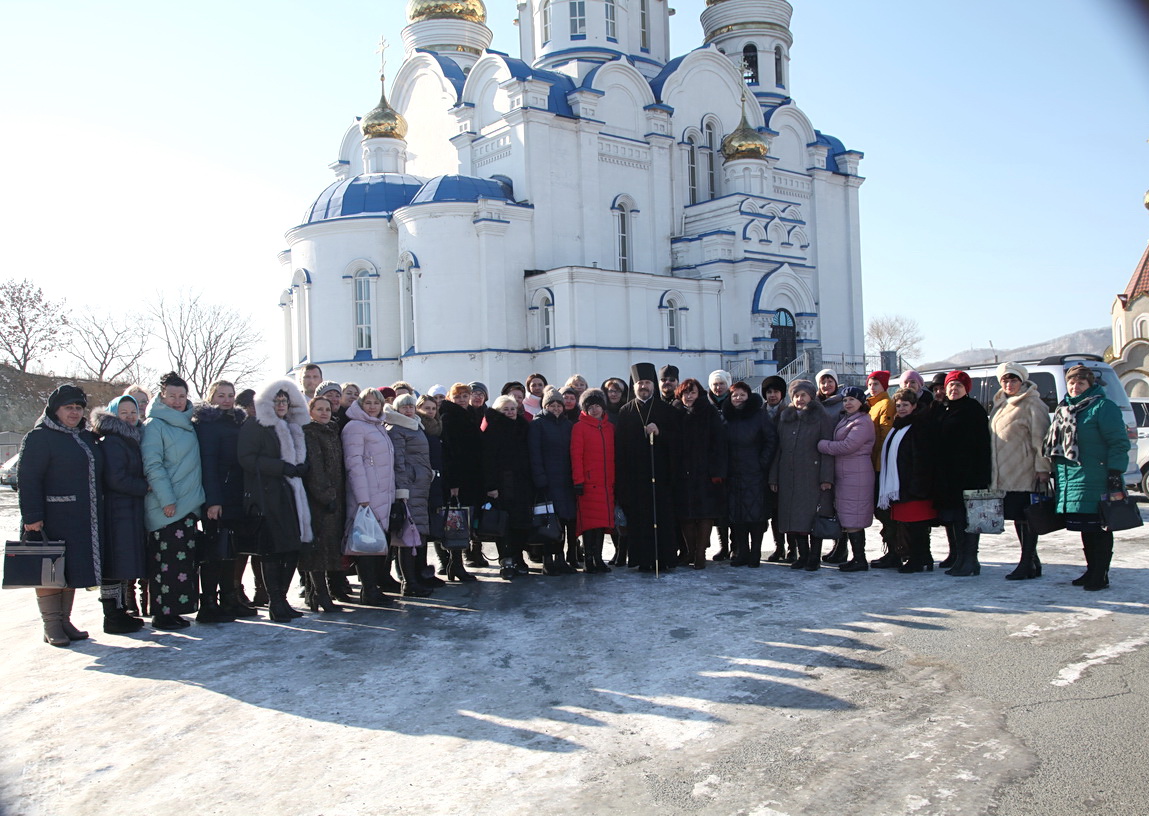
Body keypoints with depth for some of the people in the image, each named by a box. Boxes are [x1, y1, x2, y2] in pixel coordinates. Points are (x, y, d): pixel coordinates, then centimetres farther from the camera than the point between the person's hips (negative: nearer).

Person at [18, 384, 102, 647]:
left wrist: (99, 512, 17)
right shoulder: (39, 437, -6)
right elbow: (28, 479, -12)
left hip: (84, 520, 7)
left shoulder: (86, 437, 16)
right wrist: (32, 516, -19)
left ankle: (64, 620, 20)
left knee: (72, 570, 11)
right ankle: (51, 625, 7)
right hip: (52, 519, -7)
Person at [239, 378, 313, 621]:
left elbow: (303, 457, 26)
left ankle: (281, 598, 14)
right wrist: (282, 467, -17)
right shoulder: (254, 425, -1)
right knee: (272, 550, -7)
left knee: (293, 548, 3)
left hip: (291, 494, 7)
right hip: (268, 495, -7)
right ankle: (274, 602, 1)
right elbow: (247, 459, -12)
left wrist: (302, 467, 2)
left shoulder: (294, 427, 22)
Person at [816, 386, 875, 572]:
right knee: (848, 520, 10)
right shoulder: (845, 419, 19)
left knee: (852, 520, -7)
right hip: (844, 476, 9)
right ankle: (857, 557, 16)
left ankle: (860, 560, -2)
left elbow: (848, 445, -20)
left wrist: (821, 445, -11)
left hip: (856, 476, -9)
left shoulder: (863, 422, -11)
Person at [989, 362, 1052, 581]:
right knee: (1017, 517, 12)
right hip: (1005, 474, 8)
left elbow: (1040, 438, -12)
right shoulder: (999, 405, 18)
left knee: (1026, 517, -5)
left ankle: (1027, 564, 1)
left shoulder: (1032, 404, -7)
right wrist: (993, 470, 20)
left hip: (1024, 474, -8)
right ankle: (1033, 563, 21)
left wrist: (1042, 468, -17)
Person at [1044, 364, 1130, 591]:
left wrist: (1115, 478, -16)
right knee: (1085, 529, 14)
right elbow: (1055, 443, 23)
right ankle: (1092, 571, 24)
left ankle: (1100, 576, 6)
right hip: (1068, 482, 7)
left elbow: (1119, 444, -11)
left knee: (1098, 529, -1)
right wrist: (1055, 475, 21)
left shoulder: (1103, 407, -6)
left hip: (1094, 482, -7)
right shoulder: (1063, 409, 17)